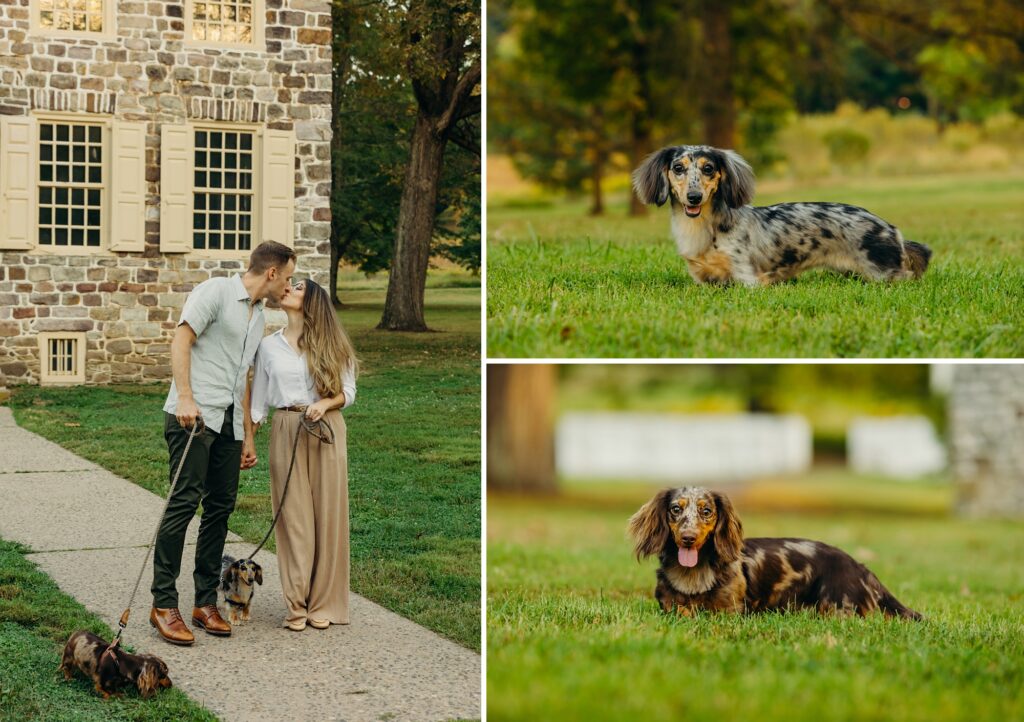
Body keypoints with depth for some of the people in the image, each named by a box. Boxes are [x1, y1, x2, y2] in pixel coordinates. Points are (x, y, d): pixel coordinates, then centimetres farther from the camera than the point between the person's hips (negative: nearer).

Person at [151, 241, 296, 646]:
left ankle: (206, 602, 12)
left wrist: (247, 436, 24)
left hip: (228, 422, 8)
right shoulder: (215, 293, -3)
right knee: (184, 503, -11)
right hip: (193, 415, -8)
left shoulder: (258, 316, 22)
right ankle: (164, 604, -8)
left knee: (221, 507, 5)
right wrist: (185, 398, -21)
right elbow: (181, 341, -11)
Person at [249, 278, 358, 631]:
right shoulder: (269, 345, 9)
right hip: (286, 432, 1)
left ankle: (322, 604, 6)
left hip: (326, 430, -1)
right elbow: (258, 400, 12)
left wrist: (325, 403, -16)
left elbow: (348, 391, 4)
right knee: (293, 516, -2)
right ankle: (296, 606, 3)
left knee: (327, 514, -1)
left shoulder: (329, 343, 5)